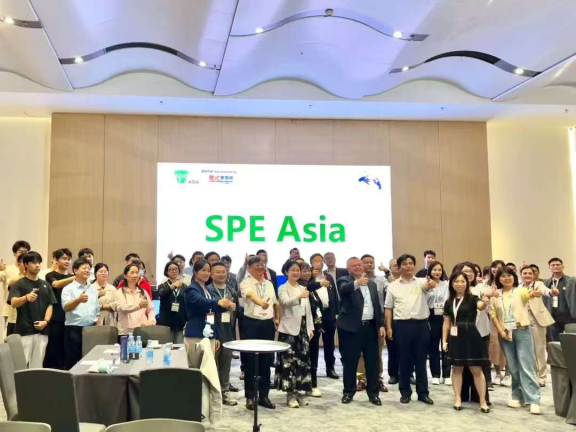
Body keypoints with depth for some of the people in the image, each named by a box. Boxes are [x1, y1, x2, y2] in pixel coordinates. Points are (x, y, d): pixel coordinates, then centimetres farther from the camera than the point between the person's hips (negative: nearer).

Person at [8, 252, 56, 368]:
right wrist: (26, 297, -38)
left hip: (42, 331, 4)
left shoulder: (45, 285, 12)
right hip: (24, 330, -4)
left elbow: (50, 305, 10)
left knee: (37, 364, 9)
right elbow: (13, 303, -17)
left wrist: (46, 321, -7)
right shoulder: (19, 284, -2)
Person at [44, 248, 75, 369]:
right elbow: (56, 284, -22)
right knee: (52, 350, -3)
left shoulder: (72, 278, 16)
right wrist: (75, 277, -37)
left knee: (66, 350, 6)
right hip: (55, 319, -4)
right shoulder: (50, 275, 1)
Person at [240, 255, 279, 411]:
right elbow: (251, 295, -30)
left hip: (268, 324, 5)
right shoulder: (246, 283, -8)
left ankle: (264, 395, 19)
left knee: (266, 361, 9)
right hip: (251, 323, -5)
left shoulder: (269, 284, 11)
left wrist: (277, 319, 9)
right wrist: (260, 302, -50)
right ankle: (250, 396, 12)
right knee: (250, 361, 2)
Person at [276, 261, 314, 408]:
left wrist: (310, 328, 9)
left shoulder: (303, 289, 15)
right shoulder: (283, 288, -3)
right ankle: (290, 394, 2)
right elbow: (286, 302, -24)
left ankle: (297, 392, 14)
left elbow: (308, 310, 16)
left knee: (302, 360, 6)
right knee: (289, 360, -5)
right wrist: (299, 296, -41)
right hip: (289, 329, -6)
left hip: (303, 329, 6)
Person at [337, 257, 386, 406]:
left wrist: (381, 325, 7)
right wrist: (357, 283, -45)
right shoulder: (344, 281, -2)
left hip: (370, 327, 4)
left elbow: (377, 306, 16)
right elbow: (343, 290, -27)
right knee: (350, 362, 4)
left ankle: (373, 393, 17)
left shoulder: (372, 284, 15)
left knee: (372, 362, 7)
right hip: (351, 327, -4)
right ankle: (348, 392, 17)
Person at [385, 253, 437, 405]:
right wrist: (389, 327, 0)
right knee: (404, 360, 7)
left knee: (420, 359, 8)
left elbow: (428, 286, -21)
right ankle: (405, 392, 18)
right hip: (402, 325, 0)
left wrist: (431, 284, -45)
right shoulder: (393, 286, 5)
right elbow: (388, 308, 7)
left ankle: (423, 392, 17)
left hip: (421, 324, 0)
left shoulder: (421, 282, 3)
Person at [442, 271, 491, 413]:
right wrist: (444, 340, 7)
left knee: (476, 369, 1)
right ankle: (458, 399, 19)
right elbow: (446, 323, 11)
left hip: (471, 337, -3)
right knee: (457, 368, 10)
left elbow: (480, 306, -26)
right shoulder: (449, 302, 7)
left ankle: (483, 401, 9)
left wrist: (485, 302, -49)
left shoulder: (472, 298, -3)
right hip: (455, 337, 3)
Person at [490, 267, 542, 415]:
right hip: (505, 333, 3)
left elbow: (528, 295, -28)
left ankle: (533, 400, -3)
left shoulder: (520, 290, -4)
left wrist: (534, 293, -52)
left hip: (522, 331, -3)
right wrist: (501, 331, -4)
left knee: (526, 366, -6)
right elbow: (493, 314, 7)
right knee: (512, 367, 9)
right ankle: (518, 396, 21)